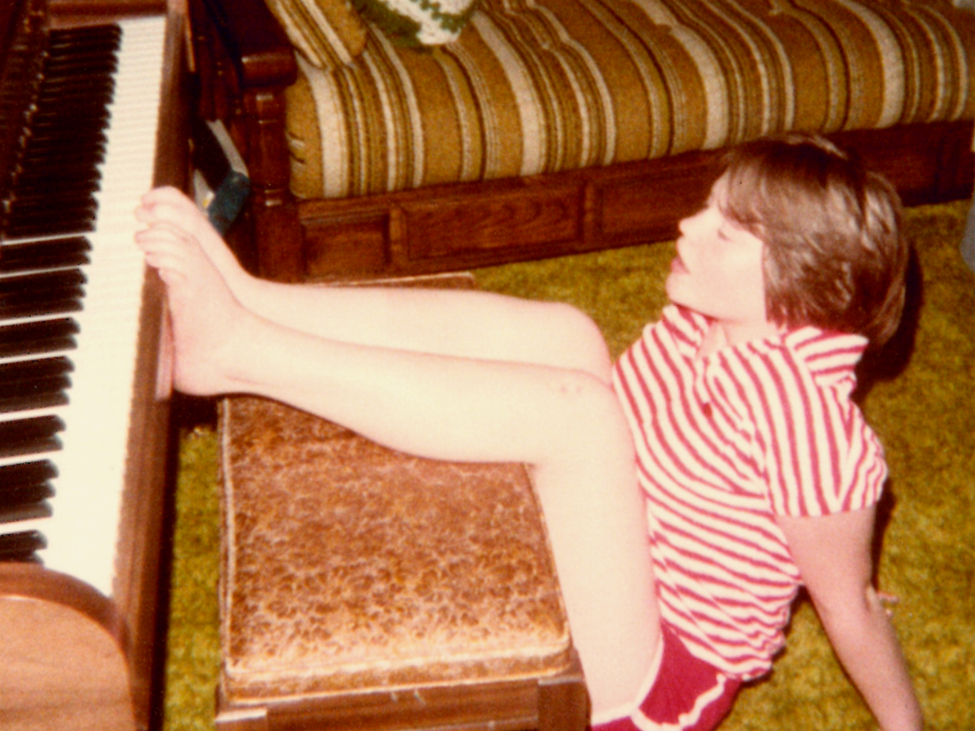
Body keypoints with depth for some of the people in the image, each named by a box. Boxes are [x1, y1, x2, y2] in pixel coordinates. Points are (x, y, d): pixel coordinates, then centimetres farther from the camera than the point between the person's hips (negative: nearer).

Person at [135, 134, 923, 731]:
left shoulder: (811, 427, -25)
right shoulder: (701, 326, -2)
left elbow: (851, 606, -13)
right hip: (589, 551, 8)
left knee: (576, 404, -32)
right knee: (562, 337, -16)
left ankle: (238, 350, -31)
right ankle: (239, 302, -24)